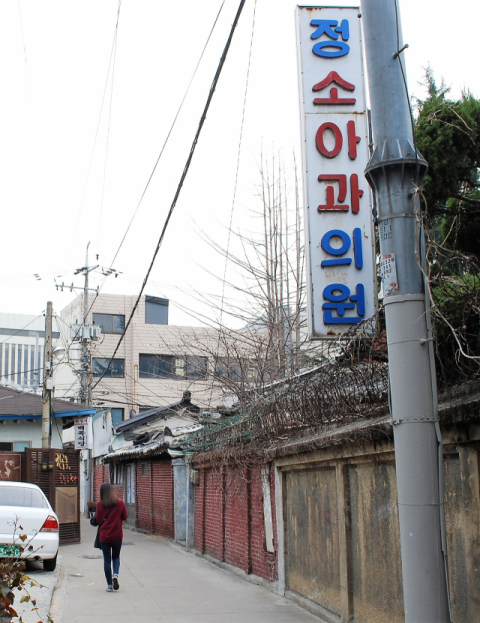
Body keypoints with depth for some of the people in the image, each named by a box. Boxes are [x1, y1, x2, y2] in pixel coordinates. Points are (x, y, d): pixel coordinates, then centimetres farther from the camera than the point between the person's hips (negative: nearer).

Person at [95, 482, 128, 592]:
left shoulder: (100, 505, -7)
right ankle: (115, 574, -8)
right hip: (117, 535, 1)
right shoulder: (120, 503, -6)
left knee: (107, 560, 8)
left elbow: (98, 520, -1)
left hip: (104, 536, -1)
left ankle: (109, 584, 7)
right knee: (116, 557, 19)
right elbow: (125, 517, 3)